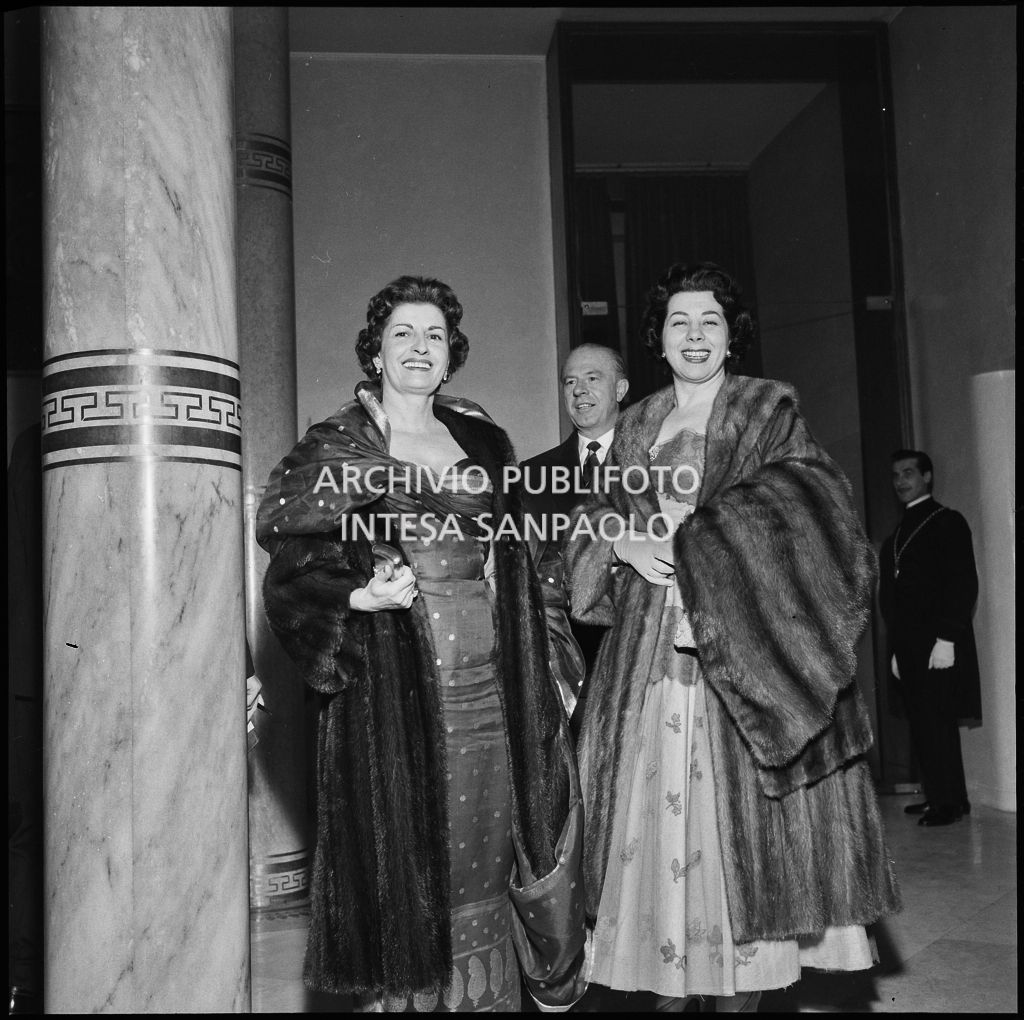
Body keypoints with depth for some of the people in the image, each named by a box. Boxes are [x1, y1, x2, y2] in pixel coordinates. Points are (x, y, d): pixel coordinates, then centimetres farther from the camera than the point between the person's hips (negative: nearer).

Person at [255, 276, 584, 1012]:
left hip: (486, 683, 4)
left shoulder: (480, 441, 12)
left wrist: (536, 669, 11)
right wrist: (361, 597, -21)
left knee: (483, 865, 9)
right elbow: (295, 570, -3)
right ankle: (400, 993, 19)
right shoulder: (336, 448, 0)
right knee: (402, 866, 0)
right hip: (394, 688, -4)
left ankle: (484, 994, 25)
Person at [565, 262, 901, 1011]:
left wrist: (691, 536, -18)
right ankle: (664, 984, 16)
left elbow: (807, 496, -10)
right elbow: (596, 514, 15)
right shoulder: (637, 425, 16)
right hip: (649, 651, 4)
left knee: (734, 813, -2)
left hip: (739, 645, -3)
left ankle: (740, 987, 11)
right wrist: (627, 542, -8)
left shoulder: (769, 409, 4)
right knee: (654, 807, 4)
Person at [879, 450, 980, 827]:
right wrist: (896, 648, 13)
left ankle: (951, 802, -1)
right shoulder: (896, 536, 20)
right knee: (922, 725, 7)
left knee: (936, 722, -8)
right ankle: (938, 796, 15)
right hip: (908, 647, 6)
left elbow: (964, 583, -9)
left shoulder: (948, 522, 0)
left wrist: (947, 638, -17)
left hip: (938, 644, -6)